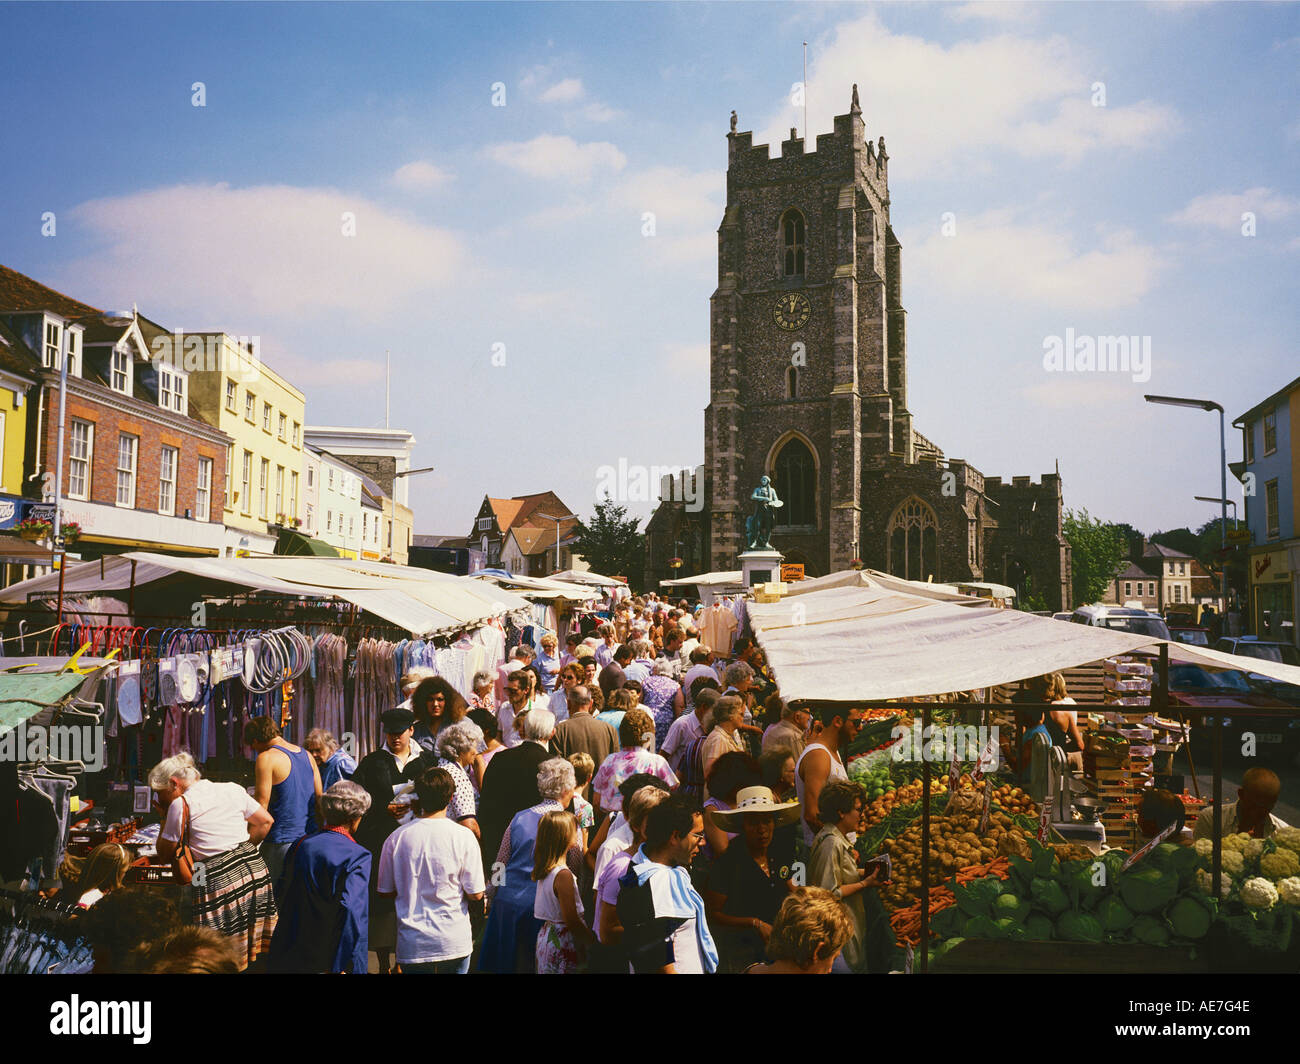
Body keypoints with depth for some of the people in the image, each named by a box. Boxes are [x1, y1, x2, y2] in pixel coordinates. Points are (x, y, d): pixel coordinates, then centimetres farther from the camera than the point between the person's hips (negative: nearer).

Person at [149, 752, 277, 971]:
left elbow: (165, 855, 7)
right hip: (255, 868, 6)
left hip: (219, 880, -6)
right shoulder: (232, 789, 12)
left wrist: (165, 819, 17)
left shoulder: (181, 804, -2)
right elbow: (265, 822, 14)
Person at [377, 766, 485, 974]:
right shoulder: (463, 836, -10)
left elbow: (385, 892, 4)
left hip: (412, 945, 1)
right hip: (454, 941, -1)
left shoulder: (396, 838, -5)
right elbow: (475, 895, -7)